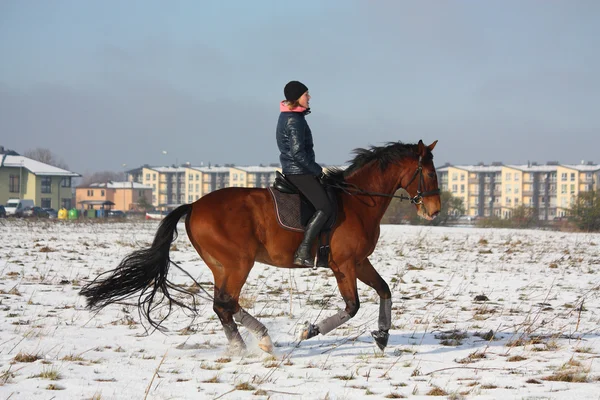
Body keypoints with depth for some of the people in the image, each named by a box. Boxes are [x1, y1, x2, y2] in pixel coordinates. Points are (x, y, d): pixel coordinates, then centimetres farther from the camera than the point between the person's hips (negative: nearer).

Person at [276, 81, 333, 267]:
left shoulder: (288, 117, 14)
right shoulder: (294, 120, -18)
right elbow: (297, 152, -23)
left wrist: (314, 169, 17)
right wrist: (316, 170, -13)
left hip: (292, 171, 11)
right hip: (299, 172, -11)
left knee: (328, 195, 19)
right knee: (325, 207, -15)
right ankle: (303, 252, -22)